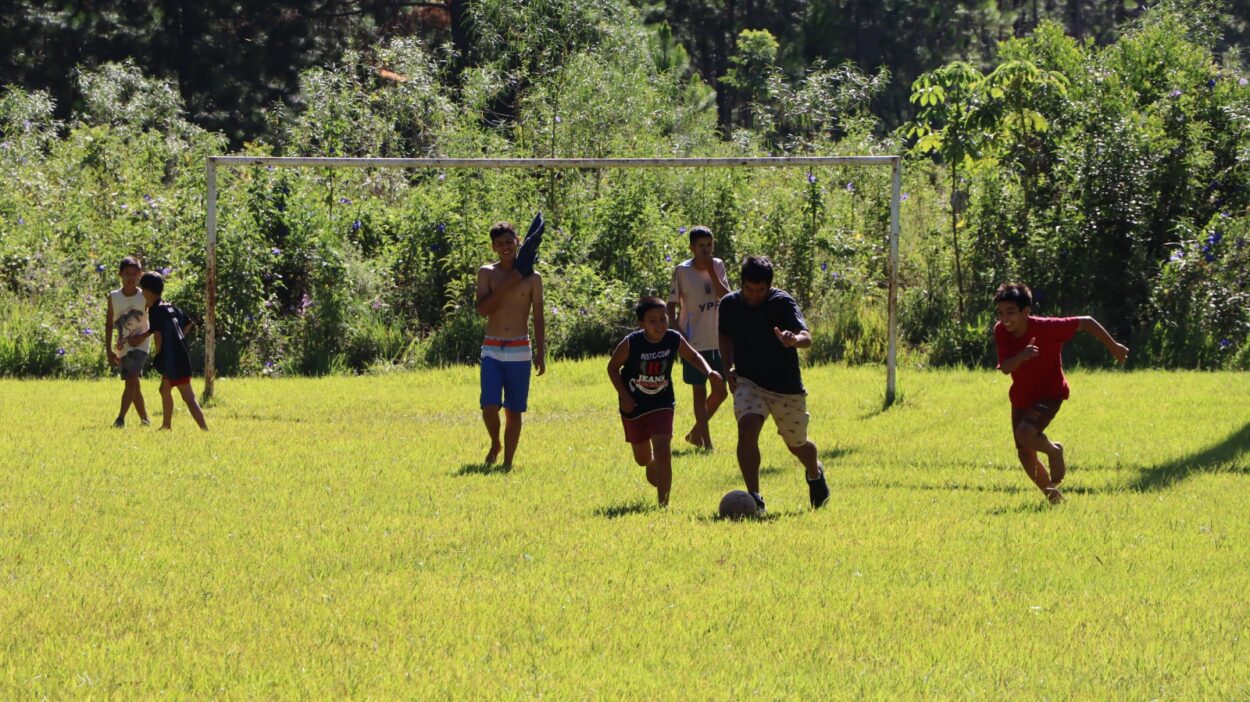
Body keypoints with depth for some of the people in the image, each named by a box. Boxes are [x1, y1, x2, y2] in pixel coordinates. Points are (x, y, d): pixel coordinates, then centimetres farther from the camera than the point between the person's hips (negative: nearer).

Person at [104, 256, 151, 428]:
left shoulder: (144, 297, -8)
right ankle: (144, 419, 21)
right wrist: (109, 350, 0)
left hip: (139, 345, -4)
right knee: (134, 386, 11)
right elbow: (109, 324, 3)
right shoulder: (114, 297, -1)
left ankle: (120, 418, -21)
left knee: (131, 380, -18)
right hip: (122, 348, 4)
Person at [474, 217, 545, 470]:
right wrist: (507, 286, -16)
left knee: (514, 411, 1)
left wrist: (540, 352, -1)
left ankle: (508, 462, 9)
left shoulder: (532, 277, 4)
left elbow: (538, 317, 5)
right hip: (492, 349, 0)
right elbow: (482, 309, -9)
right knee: (490, 407, -12)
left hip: (519, 351, 0)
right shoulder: (487, 273, 4)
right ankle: (495, 444, 16)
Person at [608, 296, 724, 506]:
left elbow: (693, 357, 4)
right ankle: (652, 466, 53)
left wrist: (709, 372, -14)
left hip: (661, 404, 0)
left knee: (662, 450, -17)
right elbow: (612, 367, -8)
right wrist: (624, 395, -15)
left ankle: (663, 503, -15)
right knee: (642, 458, 15)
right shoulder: (631, 343, -22)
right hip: (634, 405, 0)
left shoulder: (674, 340, -15)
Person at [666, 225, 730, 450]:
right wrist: (677, 332, -16)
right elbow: (672, 304, -5)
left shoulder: (718, 266, 4)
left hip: (718, 341, 5)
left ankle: (695, 432, 25)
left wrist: (711, 272, -16)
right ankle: (706, 441, 7)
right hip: (694, 342, -5)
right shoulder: (682, 271, -8)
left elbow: (726, 296, -7)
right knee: (700, 391, 1)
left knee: (721, 390, 8)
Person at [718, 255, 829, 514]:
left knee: (797, 444, 14)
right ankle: (754, 497, -22)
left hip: (787, 388, -2)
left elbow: (807, 337, -31)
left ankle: (815, 473, 51)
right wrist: (728, 367, 4)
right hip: (748, 383, 2)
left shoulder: (783, 304, -17)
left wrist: (794, 339, -55)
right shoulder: (729, 304, -3)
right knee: (747, 428, -27)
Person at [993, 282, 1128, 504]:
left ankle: (1054, 451, 2)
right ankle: (1052, 495, 29)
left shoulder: (1046, 328, -26)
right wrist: (1021, 357, -43)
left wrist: (1114, 347, -5)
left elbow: (1086, 323, -16)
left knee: (1026, 433, -31)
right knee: (1024, 454, 7)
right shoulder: (1001, 331, -14)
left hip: (1049, 394, -6)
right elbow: (1005, 367, -20)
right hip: (1021, 397, 6)